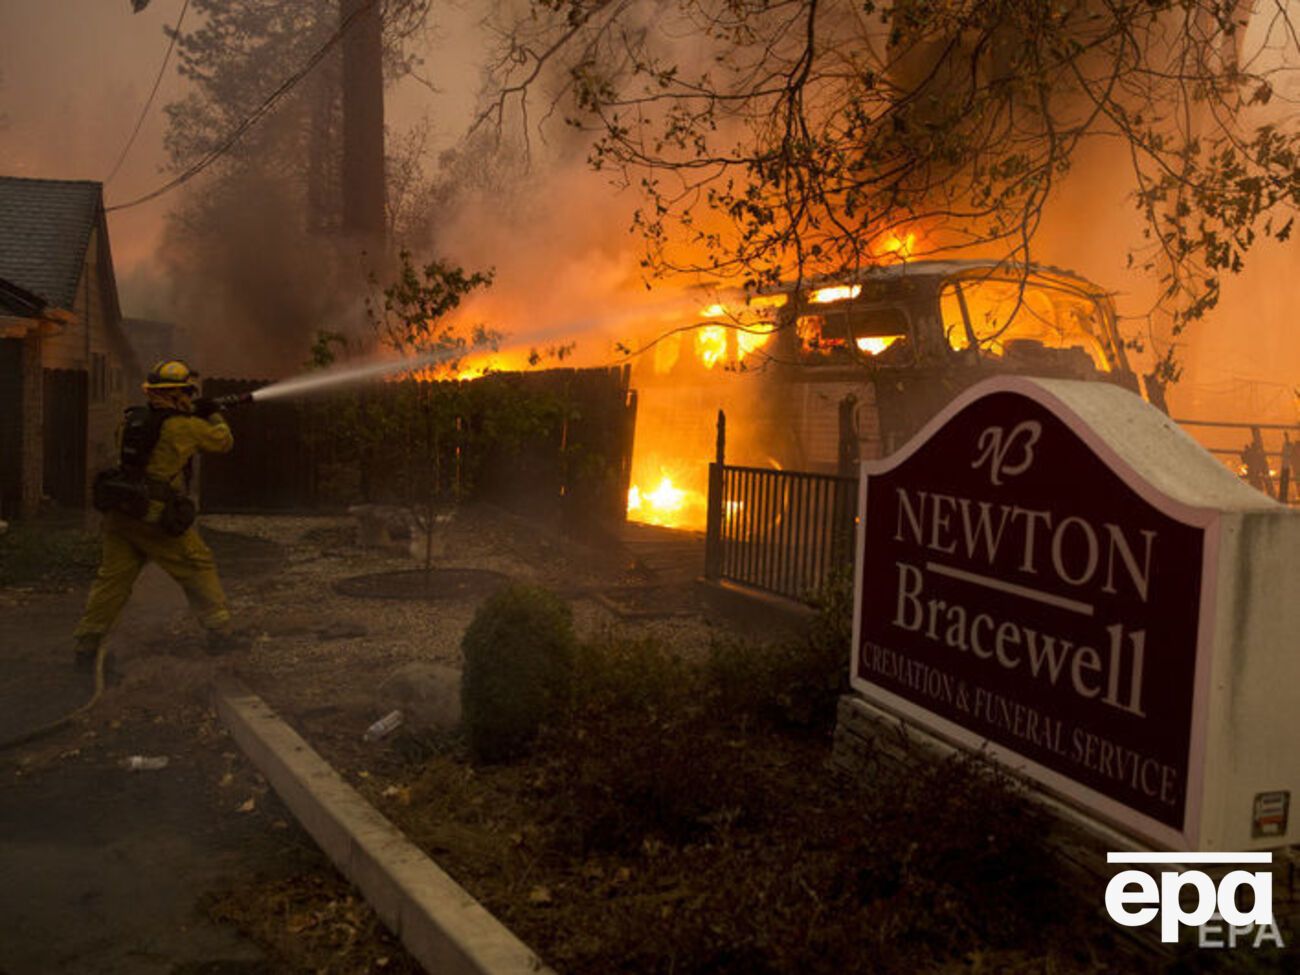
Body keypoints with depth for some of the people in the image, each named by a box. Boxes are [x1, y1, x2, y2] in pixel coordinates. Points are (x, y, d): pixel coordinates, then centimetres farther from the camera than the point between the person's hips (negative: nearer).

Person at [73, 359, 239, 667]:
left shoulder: (131, 420, 9)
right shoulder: (186, 427, -8)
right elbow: (223, 441, 5)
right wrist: (215, 416, 24)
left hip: (119, 516, 6)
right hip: (159, 520, -6)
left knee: (111, 579, 11)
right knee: (200, 568, 9)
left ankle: (85, 646, 13)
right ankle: (220, 634, 15)